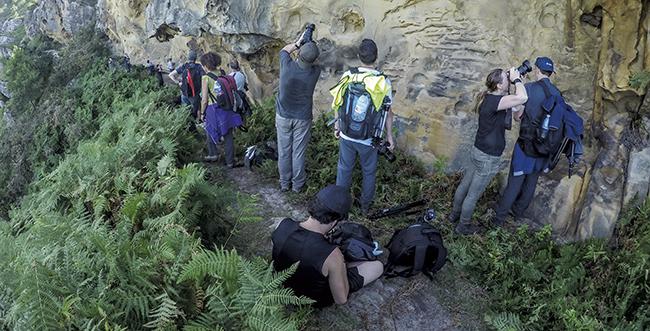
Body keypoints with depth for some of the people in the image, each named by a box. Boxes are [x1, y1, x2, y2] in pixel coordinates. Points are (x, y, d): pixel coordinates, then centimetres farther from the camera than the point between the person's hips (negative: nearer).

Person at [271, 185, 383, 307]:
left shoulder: (284, 225, -23)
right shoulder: (332, 255, -38)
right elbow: (341, 299, -22)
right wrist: (341, 265, -9)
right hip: (315, 300, -5)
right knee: (378, 266, 3)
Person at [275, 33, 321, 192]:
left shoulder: (287, 66, -19)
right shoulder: (315, 72, -18)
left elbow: (284, 50, 6)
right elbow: (314, 64, 9)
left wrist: (298, 43, 10)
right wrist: (310, 44, 6)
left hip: (283, 116, 1)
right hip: (303, 119, -1)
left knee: (284, 151, 13)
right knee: (299, 153, 11)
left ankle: (284, 183, 26)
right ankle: (297, 184, 24)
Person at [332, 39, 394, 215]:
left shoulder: (347, 76, -11)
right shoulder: (383, 82, -16)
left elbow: (339, 104, -1)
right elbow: (388, 111, -8)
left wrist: (337, 126, 14)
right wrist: (389, 135, 5)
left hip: (346, 135, 2)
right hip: (369, 139, -1)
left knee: (344, 168, 20)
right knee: (369, 172, 19)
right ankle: (365, 205, 36)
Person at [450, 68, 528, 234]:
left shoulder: (489, 97, 3)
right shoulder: (494, 101, -27)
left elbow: (515, 113, 10)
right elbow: (522, 97, -41)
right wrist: (516, 79, -21)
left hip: (478, 151, 9)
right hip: (488, 158, -9)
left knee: (464, 185, 24)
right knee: (473, 195, 8)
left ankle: (455, 214, 43)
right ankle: (463, 225, 26)